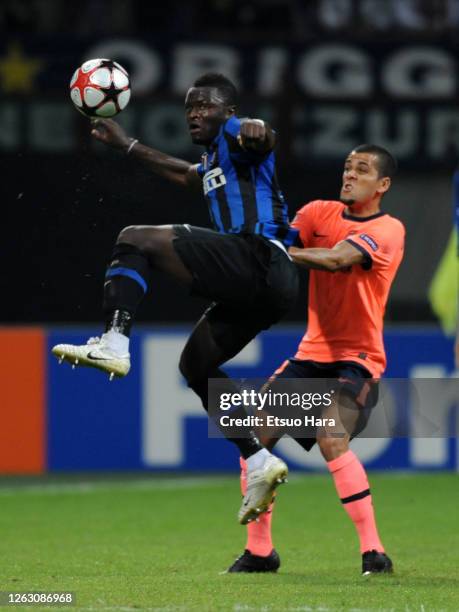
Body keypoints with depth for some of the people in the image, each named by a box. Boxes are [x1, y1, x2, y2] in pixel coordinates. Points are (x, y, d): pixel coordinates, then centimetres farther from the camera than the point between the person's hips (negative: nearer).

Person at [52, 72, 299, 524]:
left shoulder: (235, 138, 3)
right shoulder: (213, 162, 32)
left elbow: (261, 137, -22)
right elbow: (184, 175, 53)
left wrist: (256, 131, -44)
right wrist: (125, 144, 54)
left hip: (258, 258, -10)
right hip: (262, 284, 10)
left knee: (136, 239, -14)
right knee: (196, 363, 20)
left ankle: (113, 344, -31)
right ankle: (259, 464, 12)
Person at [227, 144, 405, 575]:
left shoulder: (388, 230, -10)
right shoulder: (320, 213, 8)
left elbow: (337, 259, -26)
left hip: (357, 358, -6)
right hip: (312, 352, 6)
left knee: (331, 439, -27)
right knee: (254, 435, 0)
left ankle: (374, 553, -20)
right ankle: (259, 551, 13)